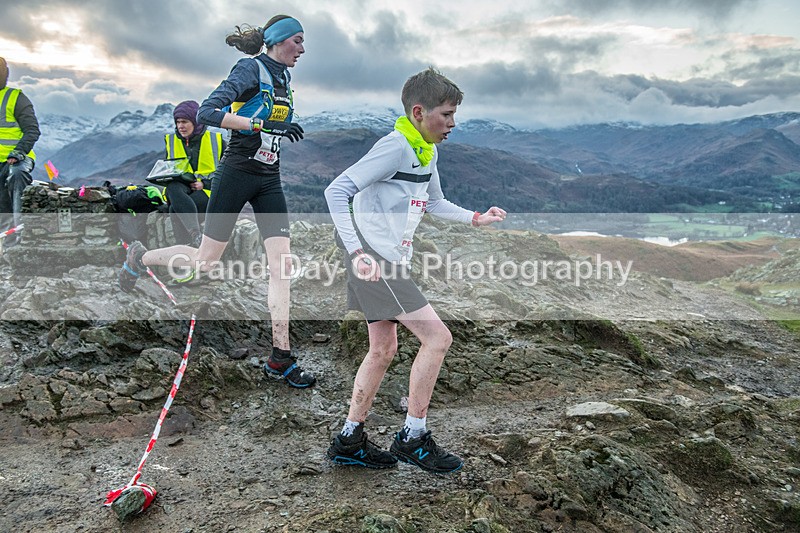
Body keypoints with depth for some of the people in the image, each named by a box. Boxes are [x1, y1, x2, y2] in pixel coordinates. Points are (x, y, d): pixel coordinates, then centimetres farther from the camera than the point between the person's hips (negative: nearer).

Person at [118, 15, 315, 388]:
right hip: (236, 172, -7)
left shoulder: (283, 77, 14)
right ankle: (141, 257, 32)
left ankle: (280, 358, -2)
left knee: (282, 264, -5)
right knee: (205, 262, 2)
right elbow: (207, 112, -21)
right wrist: (263, 125, -27)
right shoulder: (250, 69, -10)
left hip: (269, 180, 7)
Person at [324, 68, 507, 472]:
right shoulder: (395, 147, -15)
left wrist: (475, 218, 16)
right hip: (375, 258, -10)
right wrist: (357, 252, -26)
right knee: (437, 337, -9)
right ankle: (412, 438, 5)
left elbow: (434, 202, 29)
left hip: (391, 259, 10)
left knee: (383, 350, 14)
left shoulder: (427, 151, 14)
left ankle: (349, 441, 26)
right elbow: (336, 192, -19)